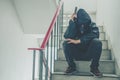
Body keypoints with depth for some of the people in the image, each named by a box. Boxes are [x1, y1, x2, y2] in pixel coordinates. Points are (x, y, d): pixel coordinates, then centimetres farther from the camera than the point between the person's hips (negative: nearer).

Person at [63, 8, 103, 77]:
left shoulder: (92, 25, -10)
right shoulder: (74, 25, -7)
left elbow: (95, 34, -31)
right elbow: (67, 37, -23)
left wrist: (78, 41, -38)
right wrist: (72, 22, -28)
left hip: (89, 53, -1)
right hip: (76, 54, 1)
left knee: (97, 42, -29)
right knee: (66, 43, -26)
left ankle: (94, 67, -13)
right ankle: (71, 66, -7)